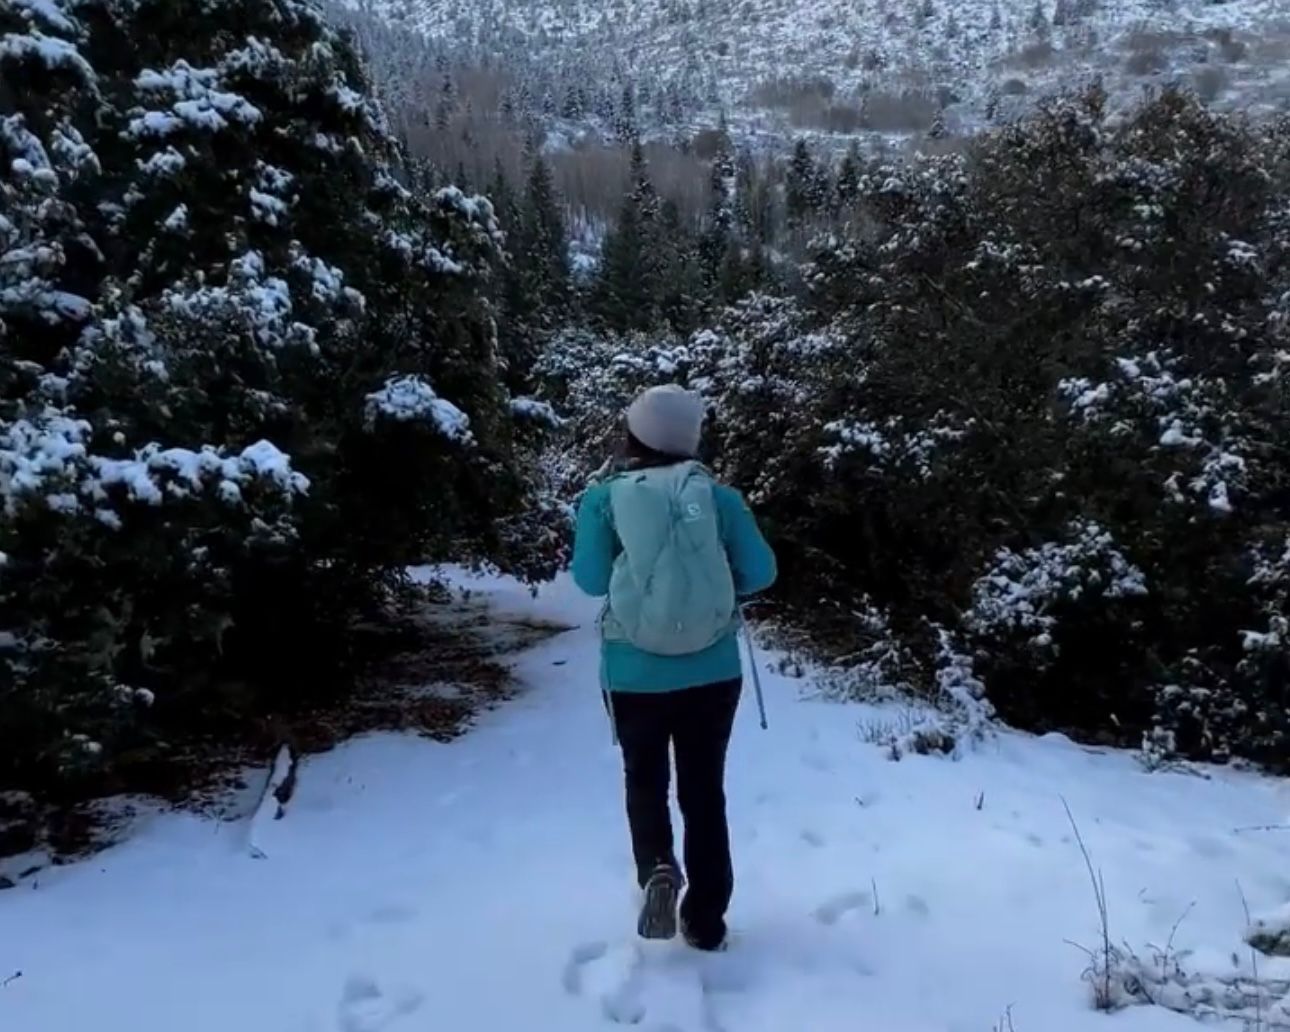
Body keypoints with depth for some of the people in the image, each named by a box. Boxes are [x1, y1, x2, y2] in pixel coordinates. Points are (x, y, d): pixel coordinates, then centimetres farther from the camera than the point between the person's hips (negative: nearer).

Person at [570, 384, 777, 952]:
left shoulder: (604, 498, -8)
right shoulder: (719, 497, -6)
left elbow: (590, 579, -6)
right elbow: (760, 573, -3)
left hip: (635, 675, -1)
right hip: (713, 671, 1)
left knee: (645, 780, 22)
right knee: (704, 788, 15)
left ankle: (657, 869, -3)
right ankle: (706, 922, 22)